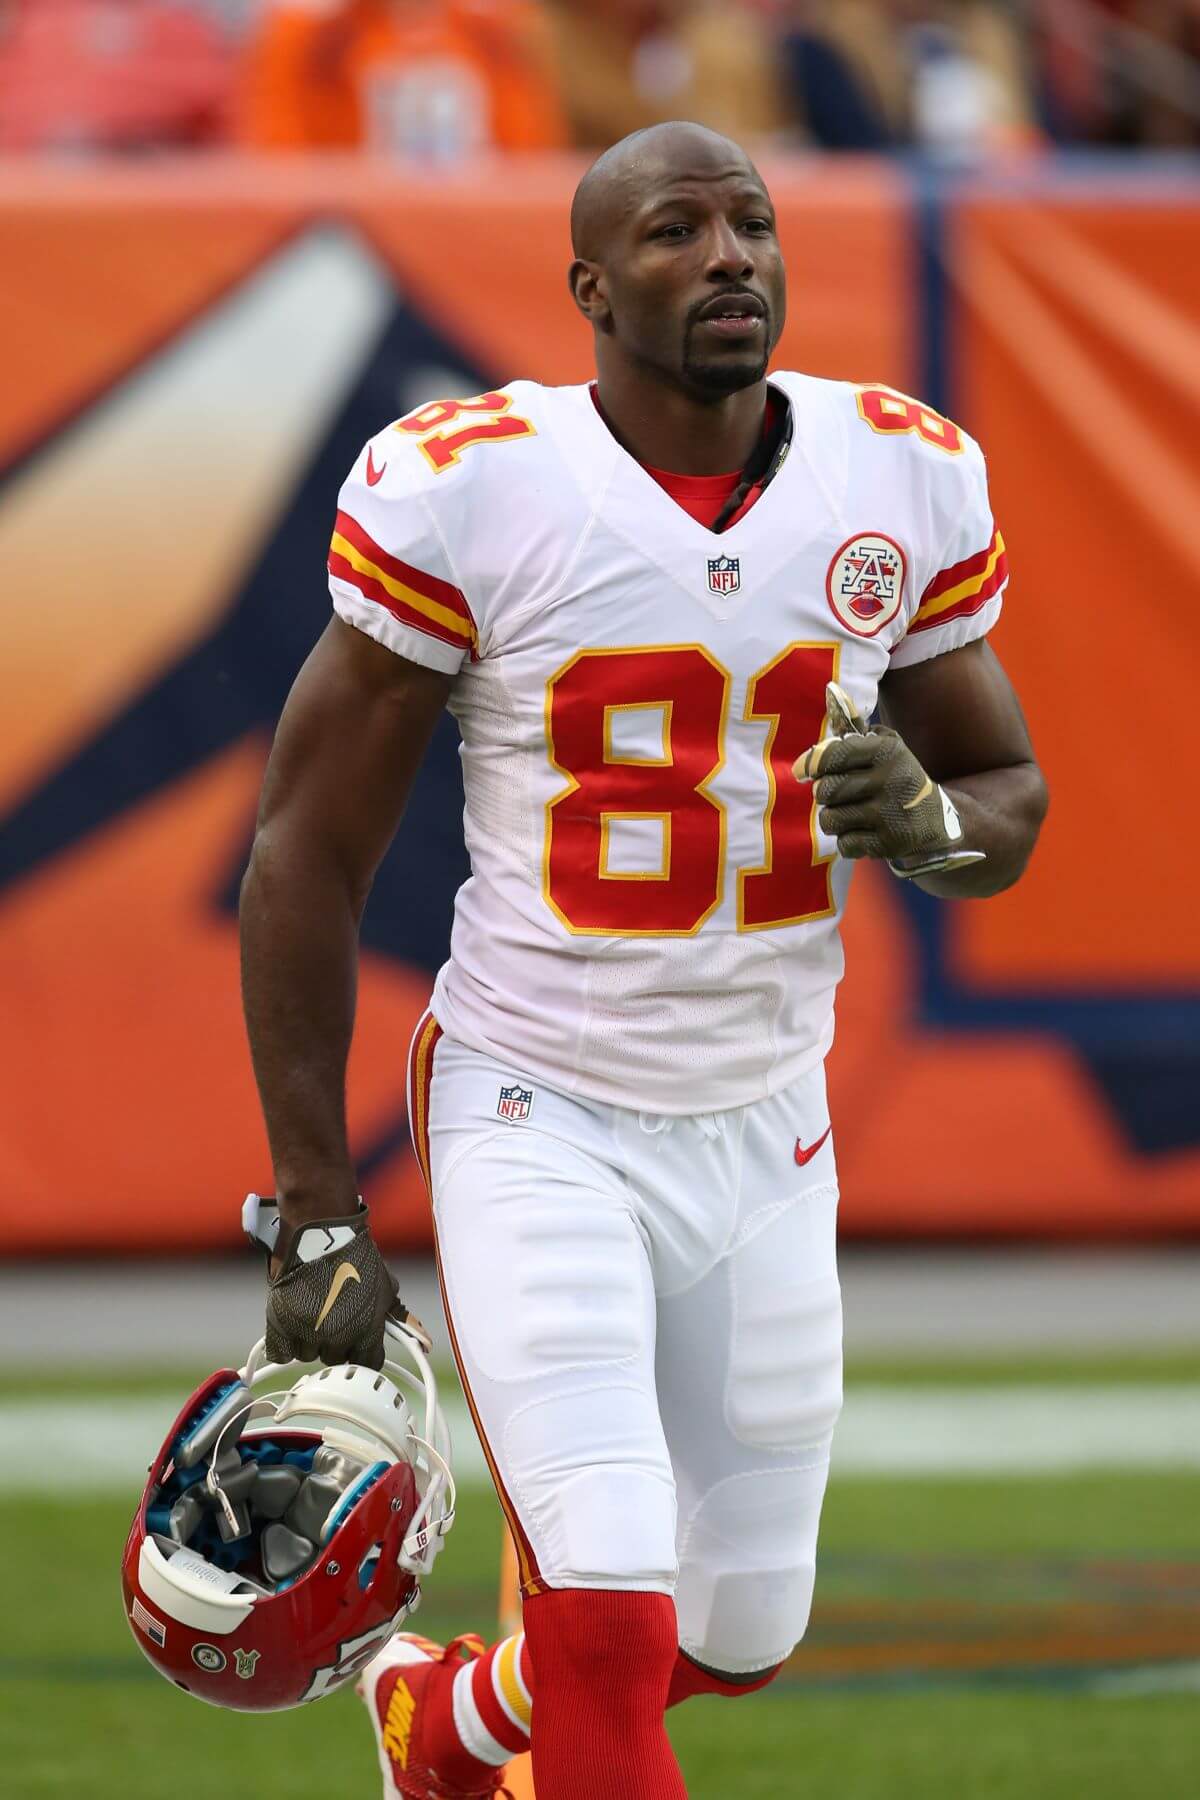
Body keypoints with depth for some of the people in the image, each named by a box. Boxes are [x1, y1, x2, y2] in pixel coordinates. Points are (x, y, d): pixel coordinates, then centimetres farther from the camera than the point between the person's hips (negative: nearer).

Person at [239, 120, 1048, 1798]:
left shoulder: (905, 486, -2)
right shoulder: (467, 495, -14)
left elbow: (1011, 794, 12)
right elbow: (309, 857, -7)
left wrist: (931, 821, -15)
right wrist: (314, 1215, -8)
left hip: (763, 1136, 5)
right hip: (539, 1127, -5)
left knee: (741, 1636, 15)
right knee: (611, 1636, -17)